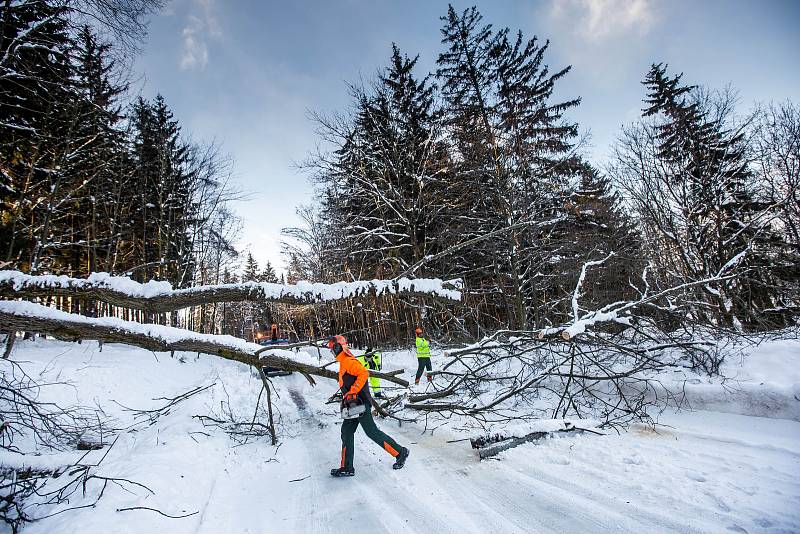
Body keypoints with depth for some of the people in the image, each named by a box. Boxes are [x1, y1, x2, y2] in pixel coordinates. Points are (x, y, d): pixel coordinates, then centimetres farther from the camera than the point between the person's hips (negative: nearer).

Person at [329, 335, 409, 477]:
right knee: (347, 432, 11)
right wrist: (345, 397, 24)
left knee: (372, 432, -4)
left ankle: (400, 452, 8)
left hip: (360, 403, -10)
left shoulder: (349, 361, -16)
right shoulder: (343, 362, 16)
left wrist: (351, 392, -29)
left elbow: (364, 373, -31)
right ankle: (347, 468, 20)